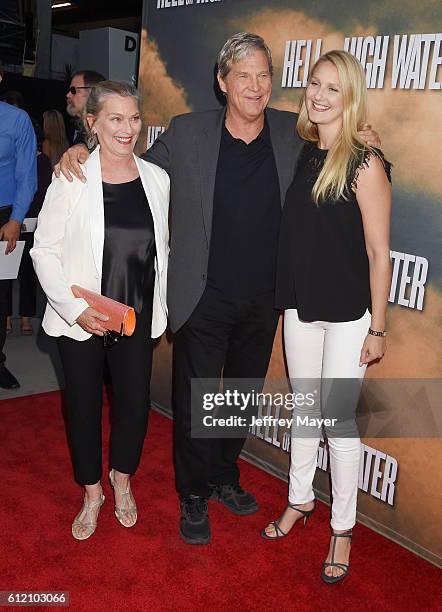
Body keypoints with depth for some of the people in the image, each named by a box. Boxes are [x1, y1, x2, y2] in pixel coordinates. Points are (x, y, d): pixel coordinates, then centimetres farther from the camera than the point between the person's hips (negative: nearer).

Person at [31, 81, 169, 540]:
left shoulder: (157, 178, 0)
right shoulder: (71, 179, -11)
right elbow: (44, 251, -9)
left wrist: (159, 306, 7)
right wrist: (76, 309, -18)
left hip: (137, 317, 3)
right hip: (80, 320, -2)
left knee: (135, 401, 10)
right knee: (83, 404, 13)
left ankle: (122, 477, 40)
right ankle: (92, 491, 37)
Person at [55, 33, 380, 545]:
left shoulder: (295, 133, 0)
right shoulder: (186, 134, -6)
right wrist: (82, 152, -10)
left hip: (264, 298, 3)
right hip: (204, 298, -3)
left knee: (245, 395, 19)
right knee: (195, 401, 9)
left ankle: (224, 477, 43)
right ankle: (194, 497, 32)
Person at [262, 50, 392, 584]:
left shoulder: (364, 164, -13)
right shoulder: (300, 152, 3)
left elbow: (378, 253, -12)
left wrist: (377, 328, -10)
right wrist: (285, 294, 6)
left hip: (347, 314, -5)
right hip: (300, 305, 5)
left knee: (338, 420, 4)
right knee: (303, 410, 18)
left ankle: (343, 528, 25)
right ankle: (300, 499, 38)